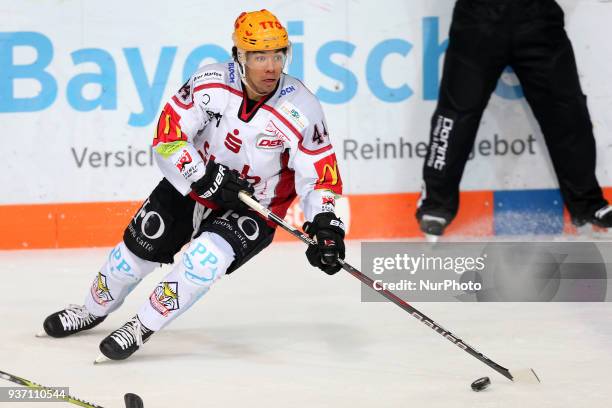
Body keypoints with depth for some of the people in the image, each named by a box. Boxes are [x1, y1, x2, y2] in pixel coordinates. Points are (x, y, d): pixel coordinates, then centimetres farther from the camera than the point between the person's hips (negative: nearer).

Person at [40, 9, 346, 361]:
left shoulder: (302, 111, -23)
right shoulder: (211, 84, -21)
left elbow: (320, 174, -18)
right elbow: (168, 137, -18)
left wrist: (325, 226, -32)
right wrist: (208, 179, -28)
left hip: (255, 208, -2)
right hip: (194, 182, 2)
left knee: (207, 256, -26)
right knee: (141, 245, 4)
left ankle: (142, 328, -10)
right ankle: (95, 310, 33)